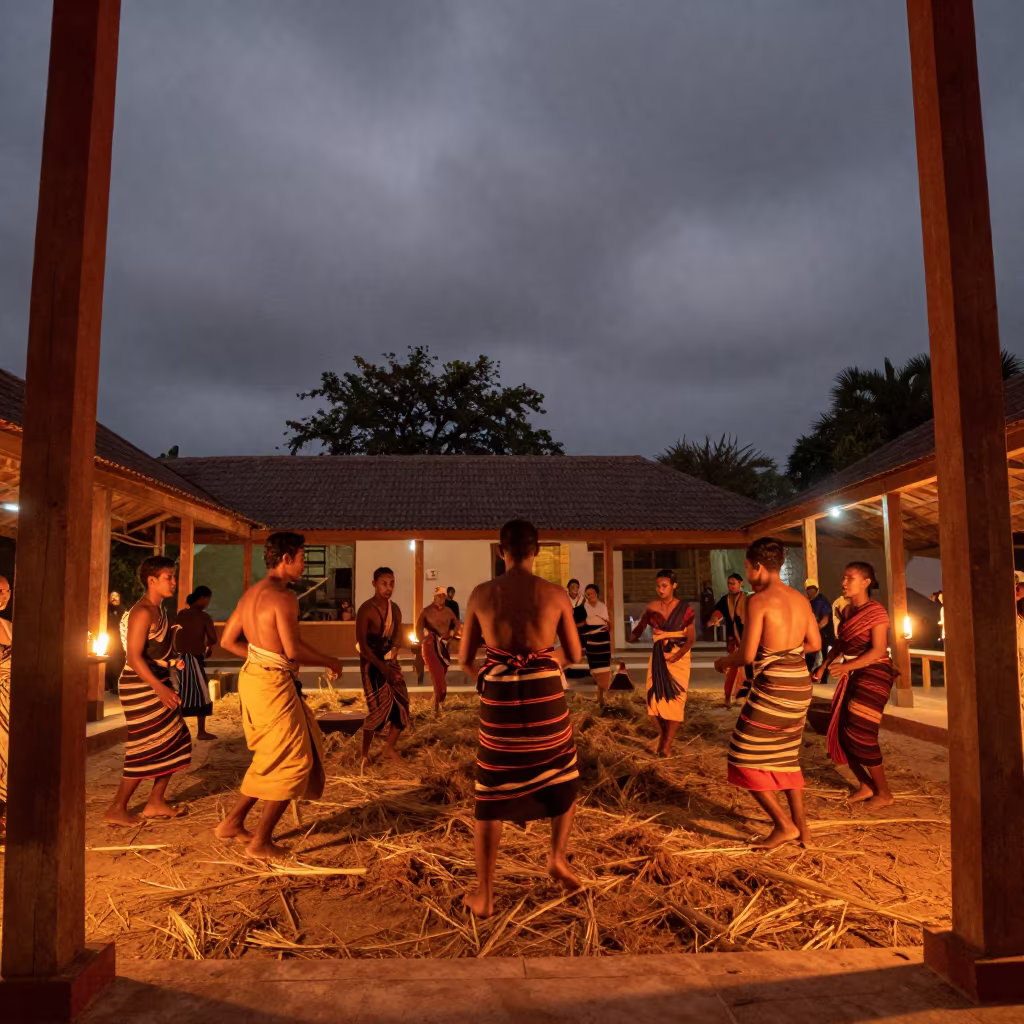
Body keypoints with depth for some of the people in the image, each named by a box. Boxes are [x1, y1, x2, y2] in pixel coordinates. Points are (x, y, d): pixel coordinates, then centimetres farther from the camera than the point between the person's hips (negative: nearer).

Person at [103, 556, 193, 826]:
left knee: (175, 743, 11)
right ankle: (116, 809, 11)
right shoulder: (143, 612, -19)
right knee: (147, 749, -3)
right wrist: (160, 689, -27)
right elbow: (134, 656, -24)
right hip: (141, 687, -10)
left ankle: (155, 802, 21)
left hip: (156, 684, 10)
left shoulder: (158, 609, 11)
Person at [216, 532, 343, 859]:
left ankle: (233, 823, 29)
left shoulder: (252, 592, 11)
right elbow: (294, 650, -25)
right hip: (273, 684, -9)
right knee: (293, 761, 4)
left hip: (253, 676, 9)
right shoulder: (283, 596, -18)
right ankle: (261, 842, 12)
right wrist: (330, 662, -10)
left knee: (271, 758, 23)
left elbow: (228, 640, 15)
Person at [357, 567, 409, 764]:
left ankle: (389, 747, 23)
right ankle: (365, 753, 14)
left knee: (402, 704, 4)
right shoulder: (366, 609, -18)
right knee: (377, 708, -5)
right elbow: (362, 644, -20)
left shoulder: (395, 609, 2)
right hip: (371, 663, -6)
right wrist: (382, 666, -24)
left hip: (390, 661, 6)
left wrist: (394, 650, -10)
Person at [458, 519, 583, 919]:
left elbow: (465, 659, 4)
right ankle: (558, 856, 16)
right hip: (546, 698, 0)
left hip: (499, 700, 1)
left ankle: (484, 896, 20)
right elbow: (574, 654, 3)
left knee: (491, 797, 14)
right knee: (564, 778, 27)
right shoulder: (556, 594, -5)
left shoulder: (481, 594, -4)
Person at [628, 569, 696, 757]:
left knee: (675, 698, -6)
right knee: (656, 696, 2)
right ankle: (662, 736, 23)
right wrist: (634, 635, -20)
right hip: (658, 656, 3)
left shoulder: (684, 609, -10)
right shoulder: (652, 608, -1)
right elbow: (640, 628, 4)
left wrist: (676, 656, -22)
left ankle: (667, 744, -3)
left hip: (679, 657, -3)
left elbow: (691, 638, -11)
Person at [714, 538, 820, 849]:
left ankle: (784, 824, 2)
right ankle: (801, 827, 23)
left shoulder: (759, 600, -14)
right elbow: (815, 643, 13)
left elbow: (747, 654, -16)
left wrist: (723, 661, 3)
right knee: (785, 756, 22)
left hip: (772, 686, -8)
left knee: (745, 758, 5)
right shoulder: (800, 599, 7)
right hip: (800, 683, 8)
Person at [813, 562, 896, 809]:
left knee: (860, 735, -7)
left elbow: (879, 650, -21)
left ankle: (884, 793, 10)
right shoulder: (847, 611, 9)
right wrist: (824, 666, 8)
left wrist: (847, 666, -31)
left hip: (874, 675, -8)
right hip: (852, 676, 8)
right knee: (841, 732, 7)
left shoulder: (876, 612, -14)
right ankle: (866, 786, 22)